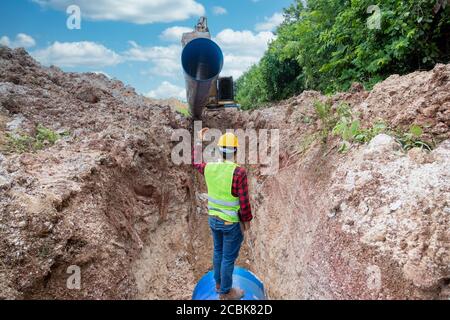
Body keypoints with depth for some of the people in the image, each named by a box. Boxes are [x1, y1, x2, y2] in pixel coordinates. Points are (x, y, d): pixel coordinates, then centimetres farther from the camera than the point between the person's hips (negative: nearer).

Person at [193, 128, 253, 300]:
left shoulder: (209, 168, -7)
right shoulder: (239, 172, -25)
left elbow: (195, 162, 17)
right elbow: (244, 201, -20)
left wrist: (199, 140, 22)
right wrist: (247, 220, -4)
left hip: (213, 219, 6)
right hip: (232, 222, -6)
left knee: (218, 251, 24)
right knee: (228, 258, 10)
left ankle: (219, 283, 43)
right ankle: (225, 292, 28)